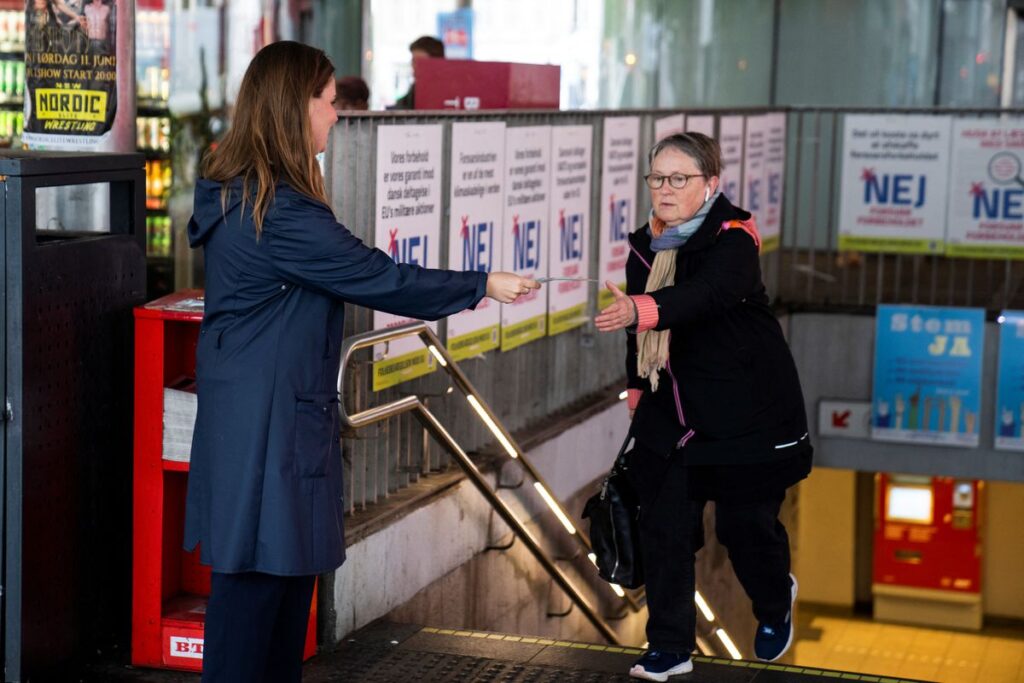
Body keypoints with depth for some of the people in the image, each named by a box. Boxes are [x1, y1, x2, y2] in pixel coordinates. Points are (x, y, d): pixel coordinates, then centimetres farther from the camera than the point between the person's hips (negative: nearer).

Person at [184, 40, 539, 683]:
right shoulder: (280, 209, -21)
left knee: (291, 559, 15)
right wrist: (484, 286, -5)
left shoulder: (234, 191, 9)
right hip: (267, 419, -10)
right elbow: (377, 277, -16)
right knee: (259, 574, -3)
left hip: (252, 407, 10)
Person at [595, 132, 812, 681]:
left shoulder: (732, 240, -18)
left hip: (746, 410, -5)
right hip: (671, 410, 5)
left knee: (746, 523, 4)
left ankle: (775, 605, 36)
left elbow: (706, 293, -39)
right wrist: (637, 391, 13)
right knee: (664, 525, 1)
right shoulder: (645, 246, 2)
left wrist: (640, 308, -54)